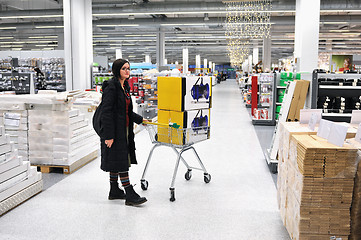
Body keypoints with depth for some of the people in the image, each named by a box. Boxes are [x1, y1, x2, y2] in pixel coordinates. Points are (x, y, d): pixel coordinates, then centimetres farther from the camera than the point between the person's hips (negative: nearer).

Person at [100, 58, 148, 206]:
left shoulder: (125, 86, 13)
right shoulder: (111, 86, -15)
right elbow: (106, 112, -20)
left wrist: (140, 119, 20)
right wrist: (108, 136, -22)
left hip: (124, 130, 9)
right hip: (114, 130, -9)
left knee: (116, 161, 15)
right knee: (120, 161, -5)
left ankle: (114, 191, 26)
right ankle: (130, 195, -1)